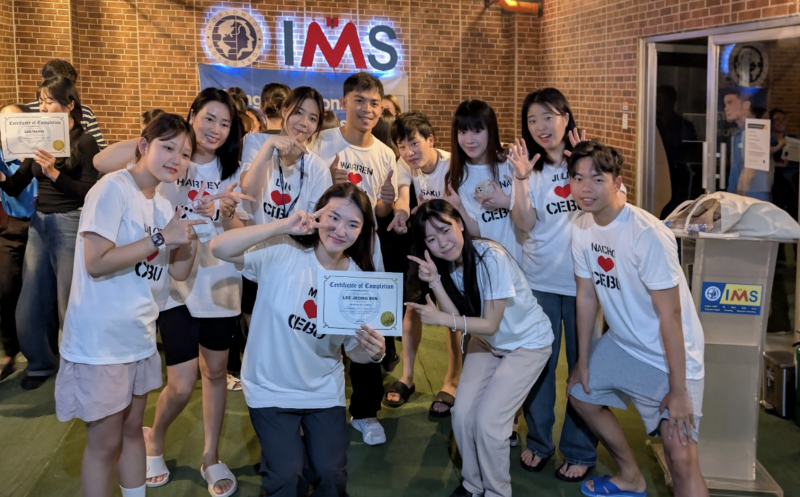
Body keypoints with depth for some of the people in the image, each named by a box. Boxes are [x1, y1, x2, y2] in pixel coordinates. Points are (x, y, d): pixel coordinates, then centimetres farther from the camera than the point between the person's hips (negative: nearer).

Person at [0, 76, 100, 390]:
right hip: (38, 224, 6)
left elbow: (90, 193, -15)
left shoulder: (84, 142, -8)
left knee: (69, 302, 5)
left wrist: (55, 173, -24)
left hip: (71, 225, -6)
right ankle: (41, 363, 30)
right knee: (30, 303, 11)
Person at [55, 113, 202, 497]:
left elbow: (177, 272, 8)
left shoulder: (164, 205, 7)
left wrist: (188, 241, -11)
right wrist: (161, 237, -24)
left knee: (132, 428, 19)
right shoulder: (113, 188, -16)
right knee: (105, 441, 4)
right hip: (100, 340, -7)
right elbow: (96, 263, -24)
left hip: (140, 336, 8)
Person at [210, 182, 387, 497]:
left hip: (324, 392, 3)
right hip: (271, 390, -3)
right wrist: (283, 225, -35)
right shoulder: (283, 255, -17)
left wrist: (375, 352, -25)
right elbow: (220, 248, -30)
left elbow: (354, 350, -2)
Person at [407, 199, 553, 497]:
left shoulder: (491, 258, -30)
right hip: (487, 342, 6)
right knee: (462, 415, -6)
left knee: (487, 422, -14)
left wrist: (439, 318, -36)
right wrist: (435, 282, -29)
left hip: (528, 342, -6)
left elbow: (491, 324, -27)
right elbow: (458, 318, -17)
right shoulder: (446, 263, -9)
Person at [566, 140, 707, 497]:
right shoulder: (582, 229, -6)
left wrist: (678, 390, -21)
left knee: (680, 455, -17)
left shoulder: (648, 235, -28)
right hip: (622, 344, 8)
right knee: (581, 395, 22)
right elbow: (586, 296, 4)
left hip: (670, 353, -8)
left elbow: (670, 314, -24)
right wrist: (583, 362, 10)